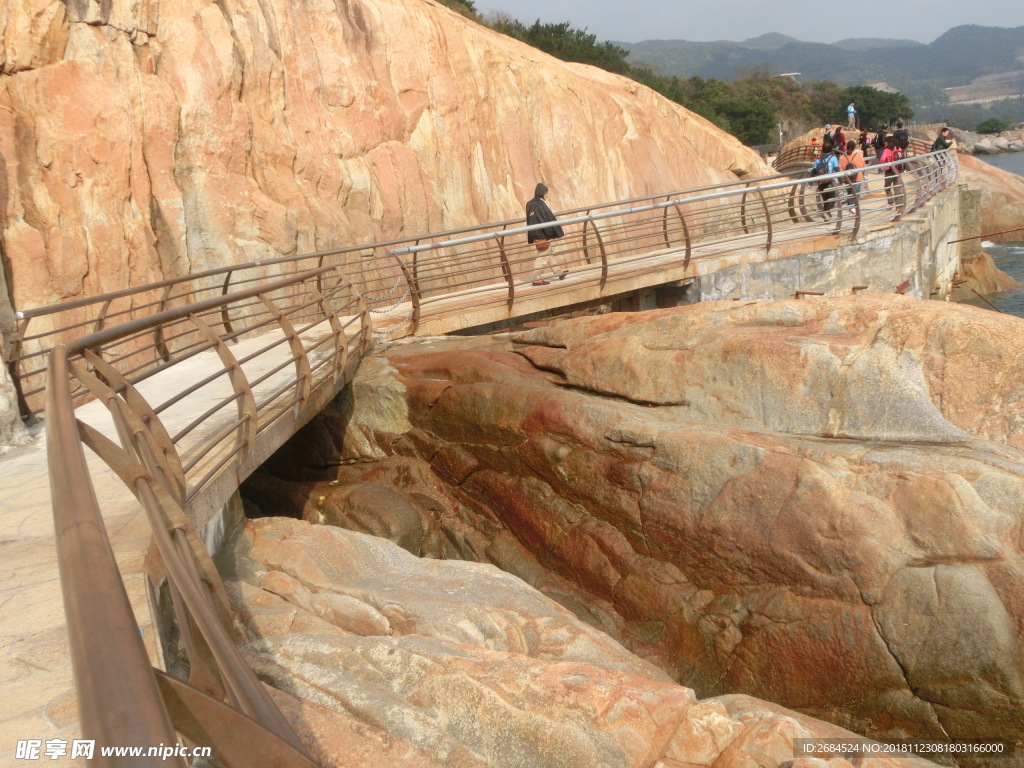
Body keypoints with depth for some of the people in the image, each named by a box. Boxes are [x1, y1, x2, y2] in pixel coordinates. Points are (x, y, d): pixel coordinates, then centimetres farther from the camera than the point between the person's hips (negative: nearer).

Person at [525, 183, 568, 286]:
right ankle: (537, 279, -1)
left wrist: (529, 238, 16)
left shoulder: (530, 204, 8)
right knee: (542, 256, -2)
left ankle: (560, 272, 26)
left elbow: (528, 221, 12)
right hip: (543, 234, -8)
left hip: (534, 234, 8)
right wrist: (560, 232, -2)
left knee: (552, 251, 19)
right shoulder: (542, 204, -15)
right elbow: (551, 219, -12)